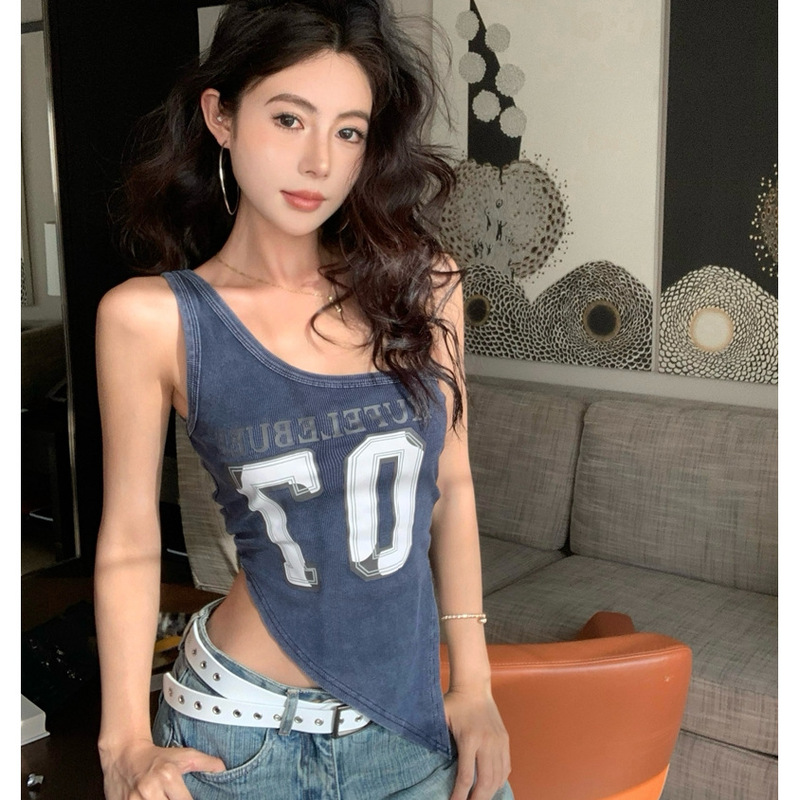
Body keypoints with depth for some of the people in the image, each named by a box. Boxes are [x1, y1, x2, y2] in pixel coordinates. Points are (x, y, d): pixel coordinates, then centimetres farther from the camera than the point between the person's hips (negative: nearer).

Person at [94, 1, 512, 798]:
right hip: (240, 734, -2)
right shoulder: (151, 318, -11)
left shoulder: (420, 285, -4)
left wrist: (473, 683, 4)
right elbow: (129, 543, -4)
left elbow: (450, 486, 3)